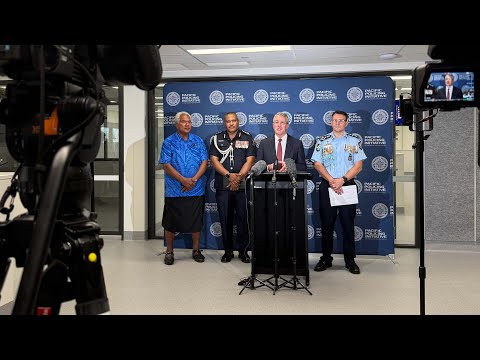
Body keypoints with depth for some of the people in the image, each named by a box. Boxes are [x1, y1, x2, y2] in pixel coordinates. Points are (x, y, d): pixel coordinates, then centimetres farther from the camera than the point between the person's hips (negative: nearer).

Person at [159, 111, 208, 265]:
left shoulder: (198, 141, 8)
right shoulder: (169, 142, 0)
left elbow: (204, 162, 2)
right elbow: (166, 165, -7)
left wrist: (194, 179, -12)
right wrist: (184, 181, -15)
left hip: (196, 190, 2)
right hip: (174, 191, -2)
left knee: (196, 221, 10)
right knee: (171, 223, 5)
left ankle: (196, 250, 25)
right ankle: (169, 252, 19)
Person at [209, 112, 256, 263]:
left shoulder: (247, 138, 7)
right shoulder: (217, 139, 9)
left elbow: (250, 160, 0)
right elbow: (214, 160, 1)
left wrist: (239, 177, -12)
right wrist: (229, 175, -12)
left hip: (242, 185, -1)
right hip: (223, 186, 1)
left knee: (243, 218, 1)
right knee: (225, 219, 4)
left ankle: (243, 250, 12)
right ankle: (228, 250, 15)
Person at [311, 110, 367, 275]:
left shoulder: (354, 141, 7)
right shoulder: (322, 141, 7)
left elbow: (358, 165, 1)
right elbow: (317, 164, 1)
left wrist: (342, 180, -11)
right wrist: (331, 181, -12)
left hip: (347, 186, 0)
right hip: (327, 186, 1)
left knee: (348, 223, 1)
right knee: (327, 223, 4)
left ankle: (350, 259, 9)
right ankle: (326, 258, 12)